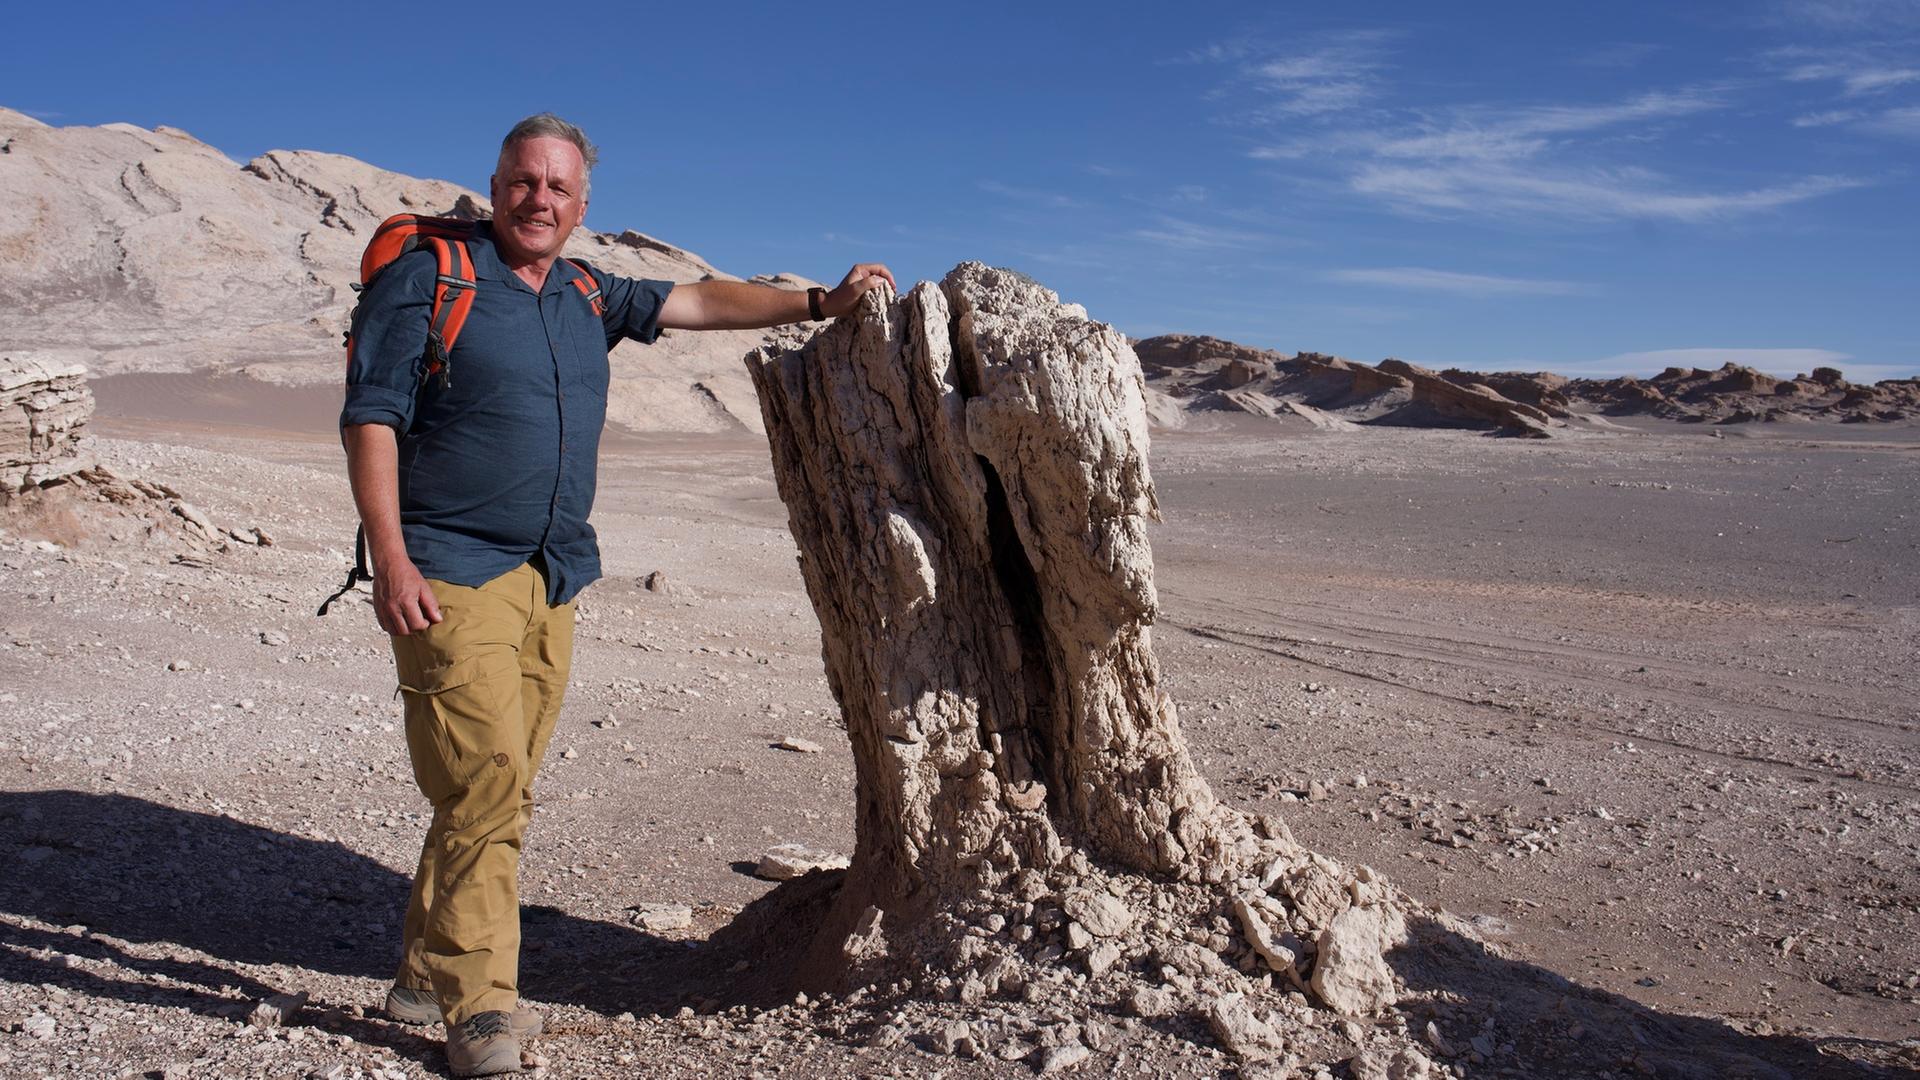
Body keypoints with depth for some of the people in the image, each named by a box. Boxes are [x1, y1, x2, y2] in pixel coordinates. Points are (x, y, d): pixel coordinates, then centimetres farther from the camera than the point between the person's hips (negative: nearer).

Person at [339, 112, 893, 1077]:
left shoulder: (587, 298, 16)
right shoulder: (427, 279, -2)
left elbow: (700, 303, 23)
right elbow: (370, 418, -7)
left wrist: (820, 302, 17)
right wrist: (391, 561, -16)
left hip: (552, 580, 6)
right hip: (451, 572, -6)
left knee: (494, 787, 8)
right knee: (487, 780, -12)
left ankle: (428, 976, 21)